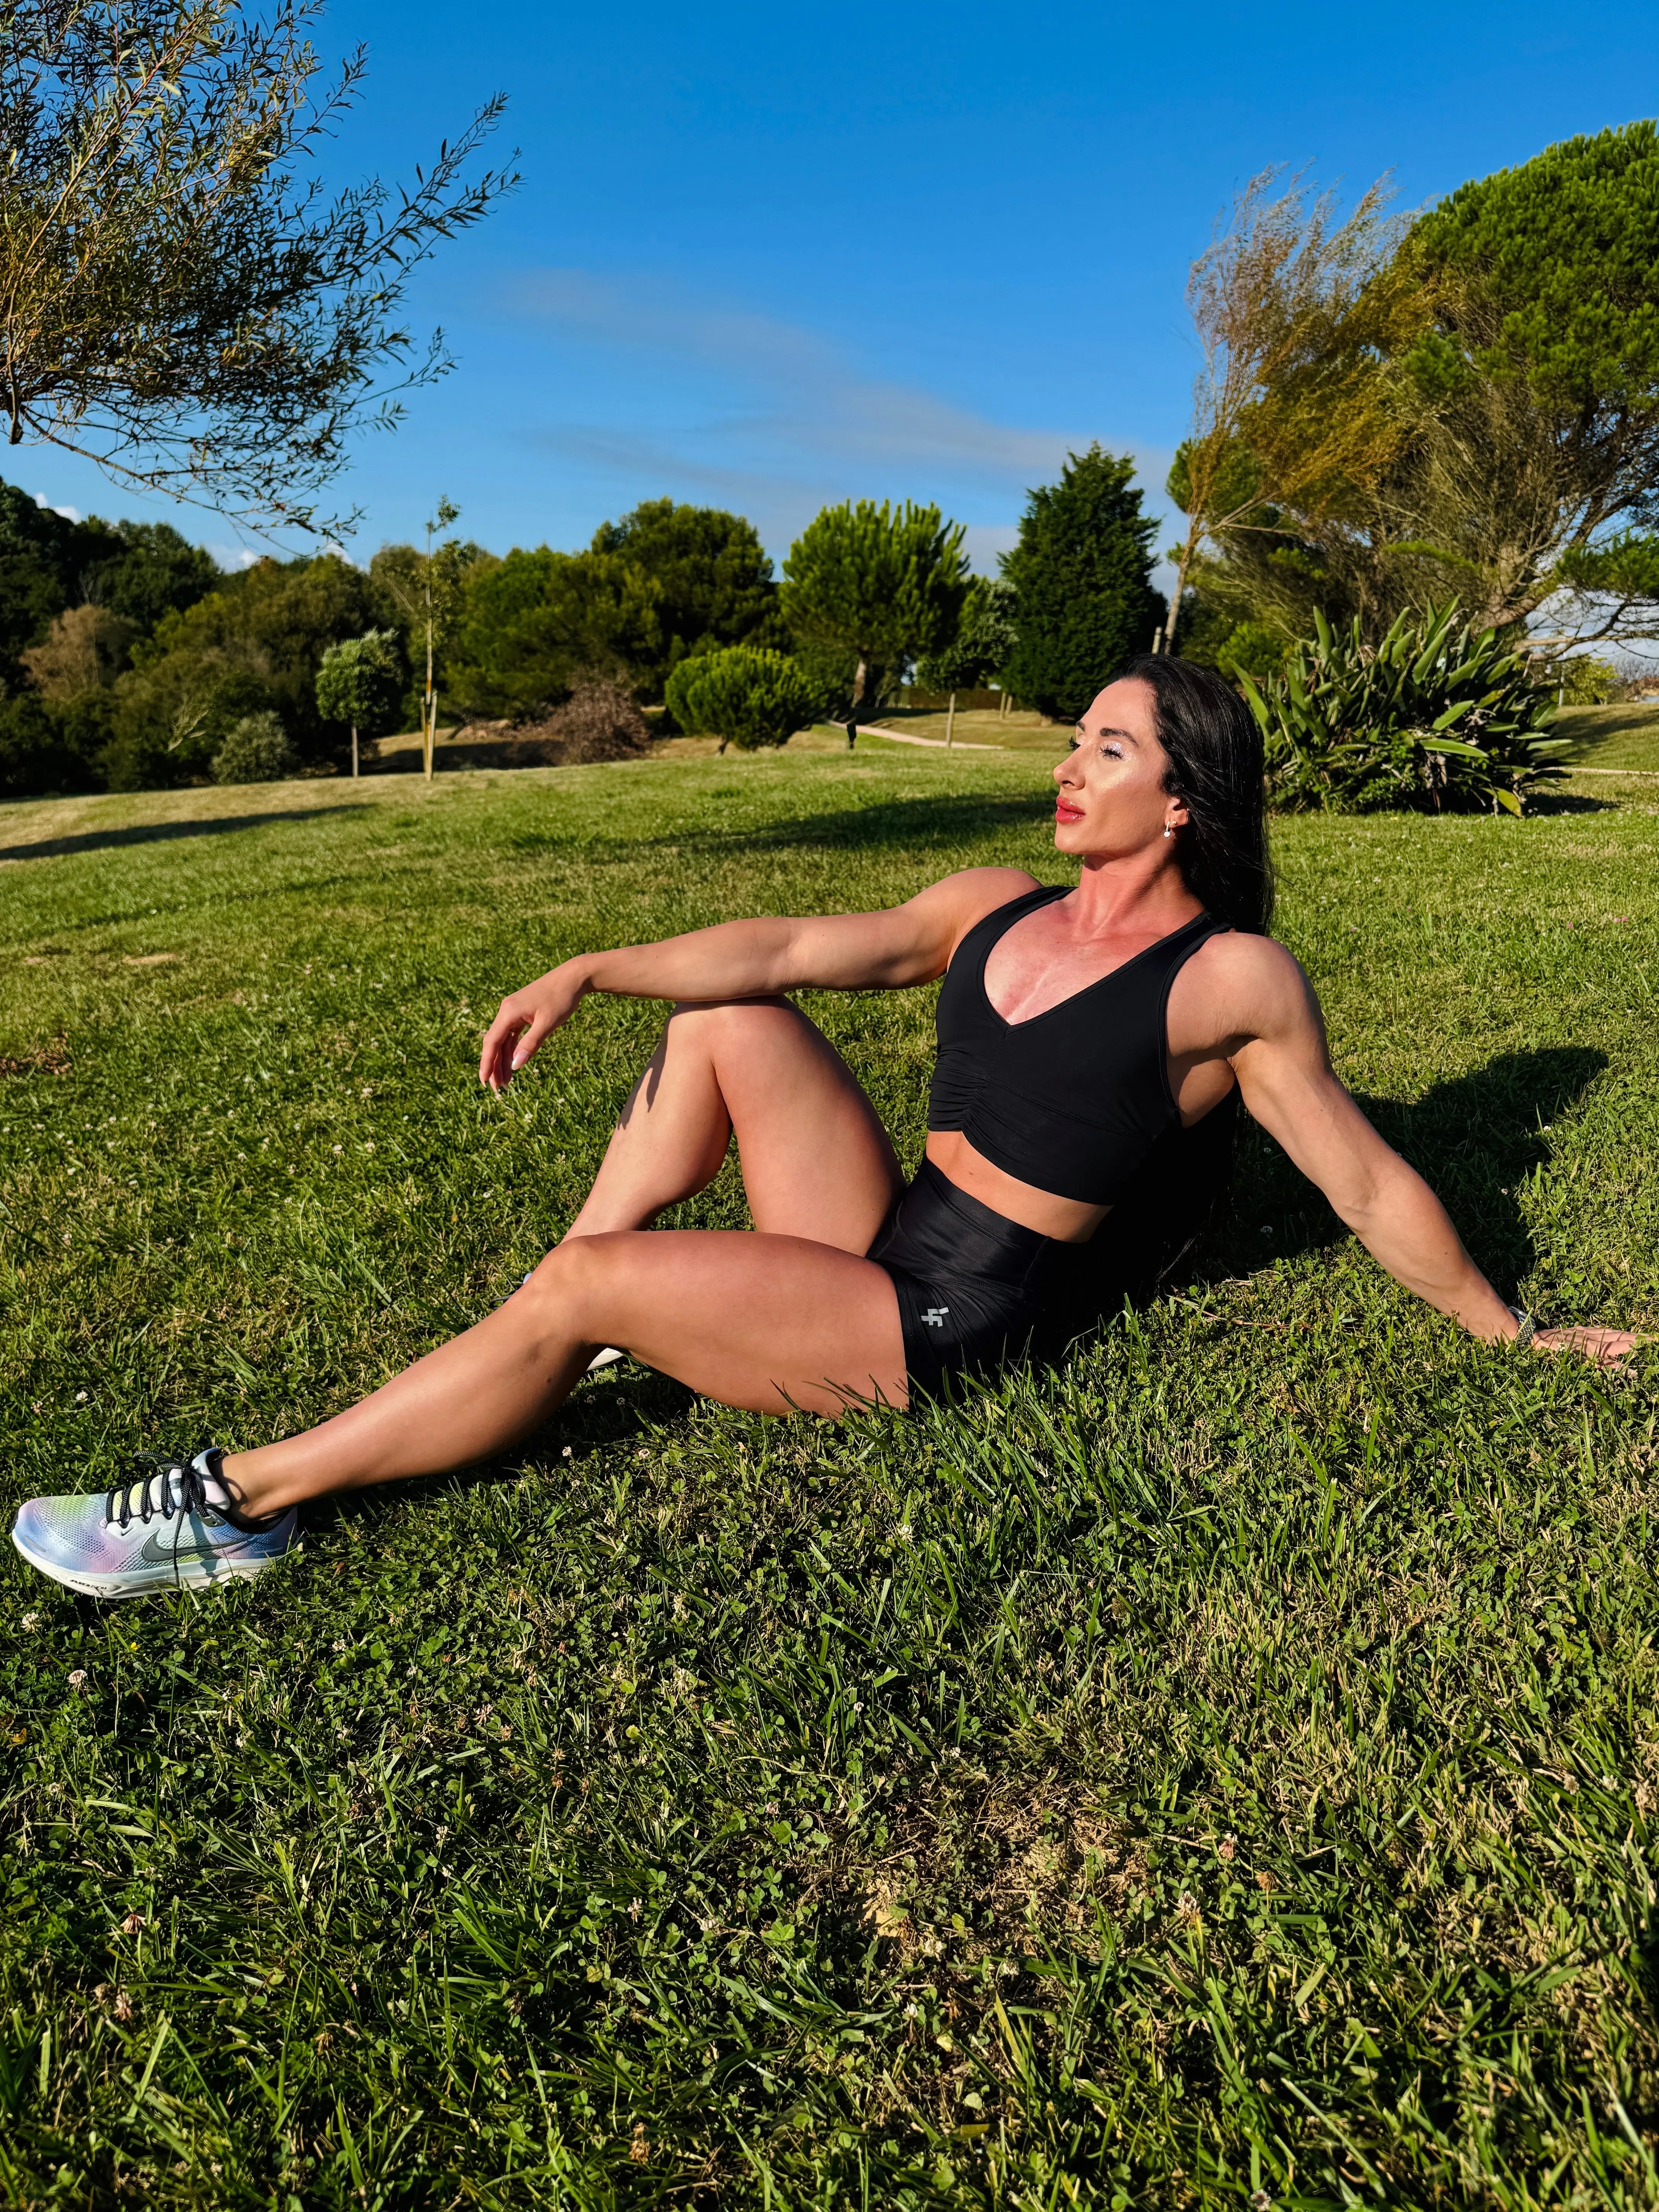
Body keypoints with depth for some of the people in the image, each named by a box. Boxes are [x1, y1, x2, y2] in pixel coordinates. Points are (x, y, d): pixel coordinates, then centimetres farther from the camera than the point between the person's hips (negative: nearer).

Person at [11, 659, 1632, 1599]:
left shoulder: (1230, 980, -11)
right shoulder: (995, 906, 7)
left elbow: (1367, 1184, -4)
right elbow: (797, 947, 3)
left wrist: (1504, 1332, 5)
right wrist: (584, 973, -3)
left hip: (946, 1329, -7)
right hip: (884, 1243, 7)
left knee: (581, 1285, -19)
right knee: (721, 1019, 2)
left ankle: (241, 1502, -7)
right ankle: (559, 1336, 4)